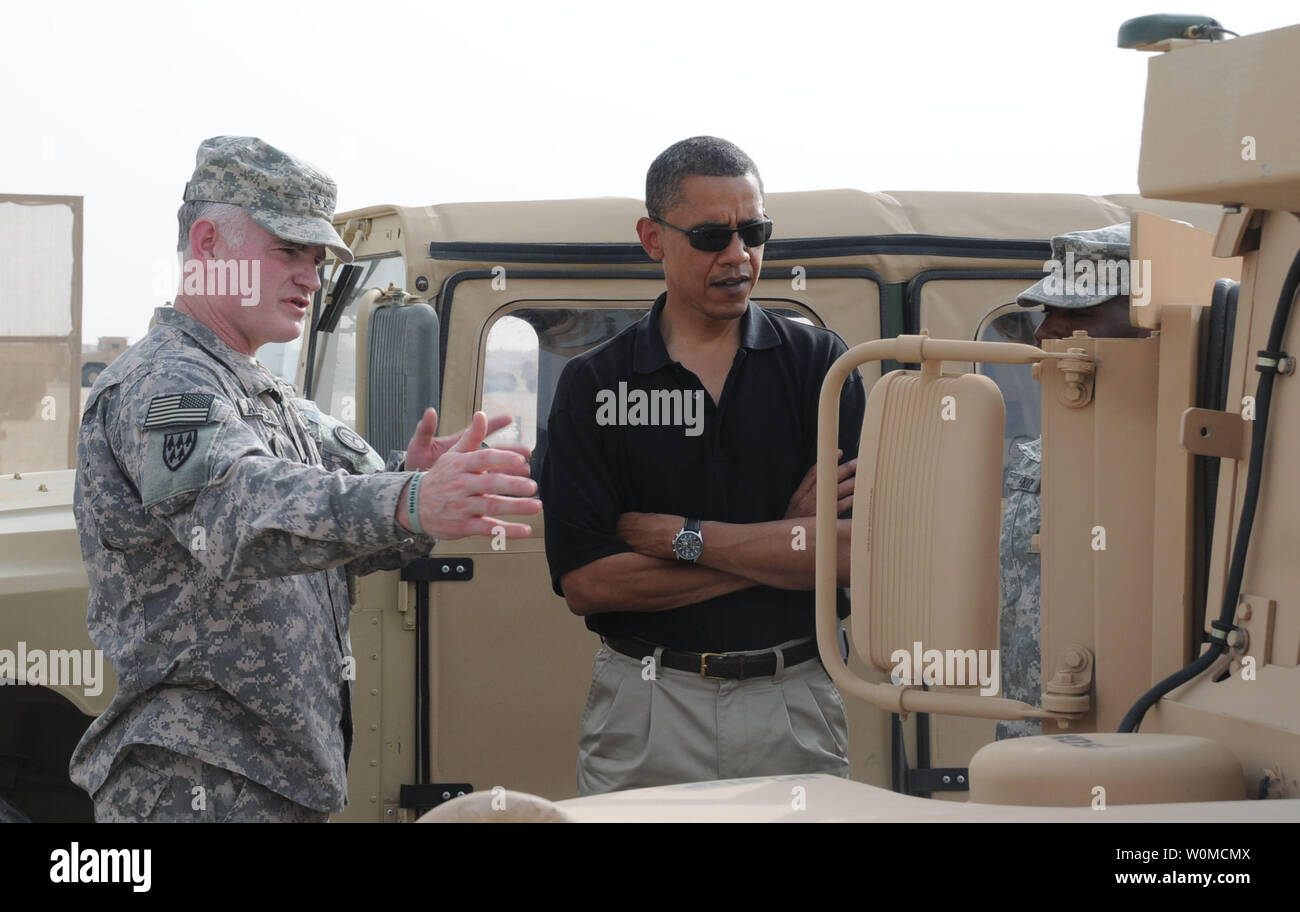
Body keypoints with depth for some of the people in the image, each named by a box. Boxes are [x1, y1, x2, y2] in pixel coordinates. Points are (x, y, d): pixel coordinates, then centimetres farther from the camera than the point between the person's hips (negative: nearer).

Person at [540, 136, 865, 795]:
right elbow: (584, 583, -7)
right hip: (644, 718, 0)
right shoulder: (593, 384, 3)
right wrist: (784, 546, -9)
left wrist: (680, 538, -10)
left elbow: (861, 551, -9)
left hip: (794, 712, 0)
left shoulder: (818, 363, 3)